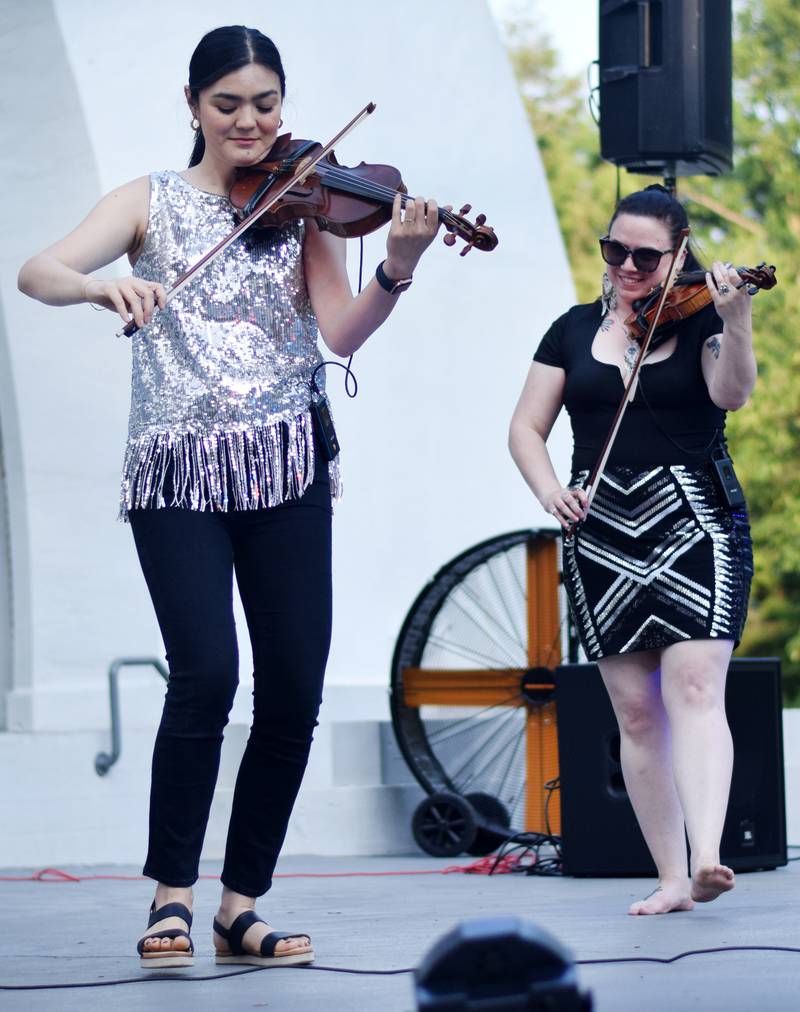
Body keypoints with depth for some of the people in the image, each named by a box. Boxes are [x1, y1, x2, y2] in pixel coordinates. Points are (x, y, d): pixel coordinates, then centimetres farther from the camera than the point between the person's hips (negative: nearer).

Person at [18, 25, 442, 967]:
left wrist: (397, 270, -21)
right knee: (205, 672, -17)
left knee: (294, 693, -3)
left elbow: (342, 333, -3)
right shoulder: (153, 202, 7)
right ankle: (171, 892, -2)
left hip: (284, 470, 2)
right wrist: (104, 285, -27)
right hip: (174, 470, -2)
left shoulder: (302, 204, 10)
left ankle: (241, 906, 10)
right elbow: (37, 272, -6)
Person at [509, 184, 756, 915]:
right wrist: (550, 490, -8)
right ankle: (671, 877, 8)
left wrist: (735, 320, -34)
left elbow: (732, 393, -16)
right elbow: (527, 428, 11)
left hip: (694, 525, -4)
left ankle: (708, 858, -32)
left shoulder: (699, 322, 3)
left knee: (694, 688, -19)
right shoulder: (575, 331, 12)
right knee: (636, 711, 3)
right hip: (602, 538, 4)